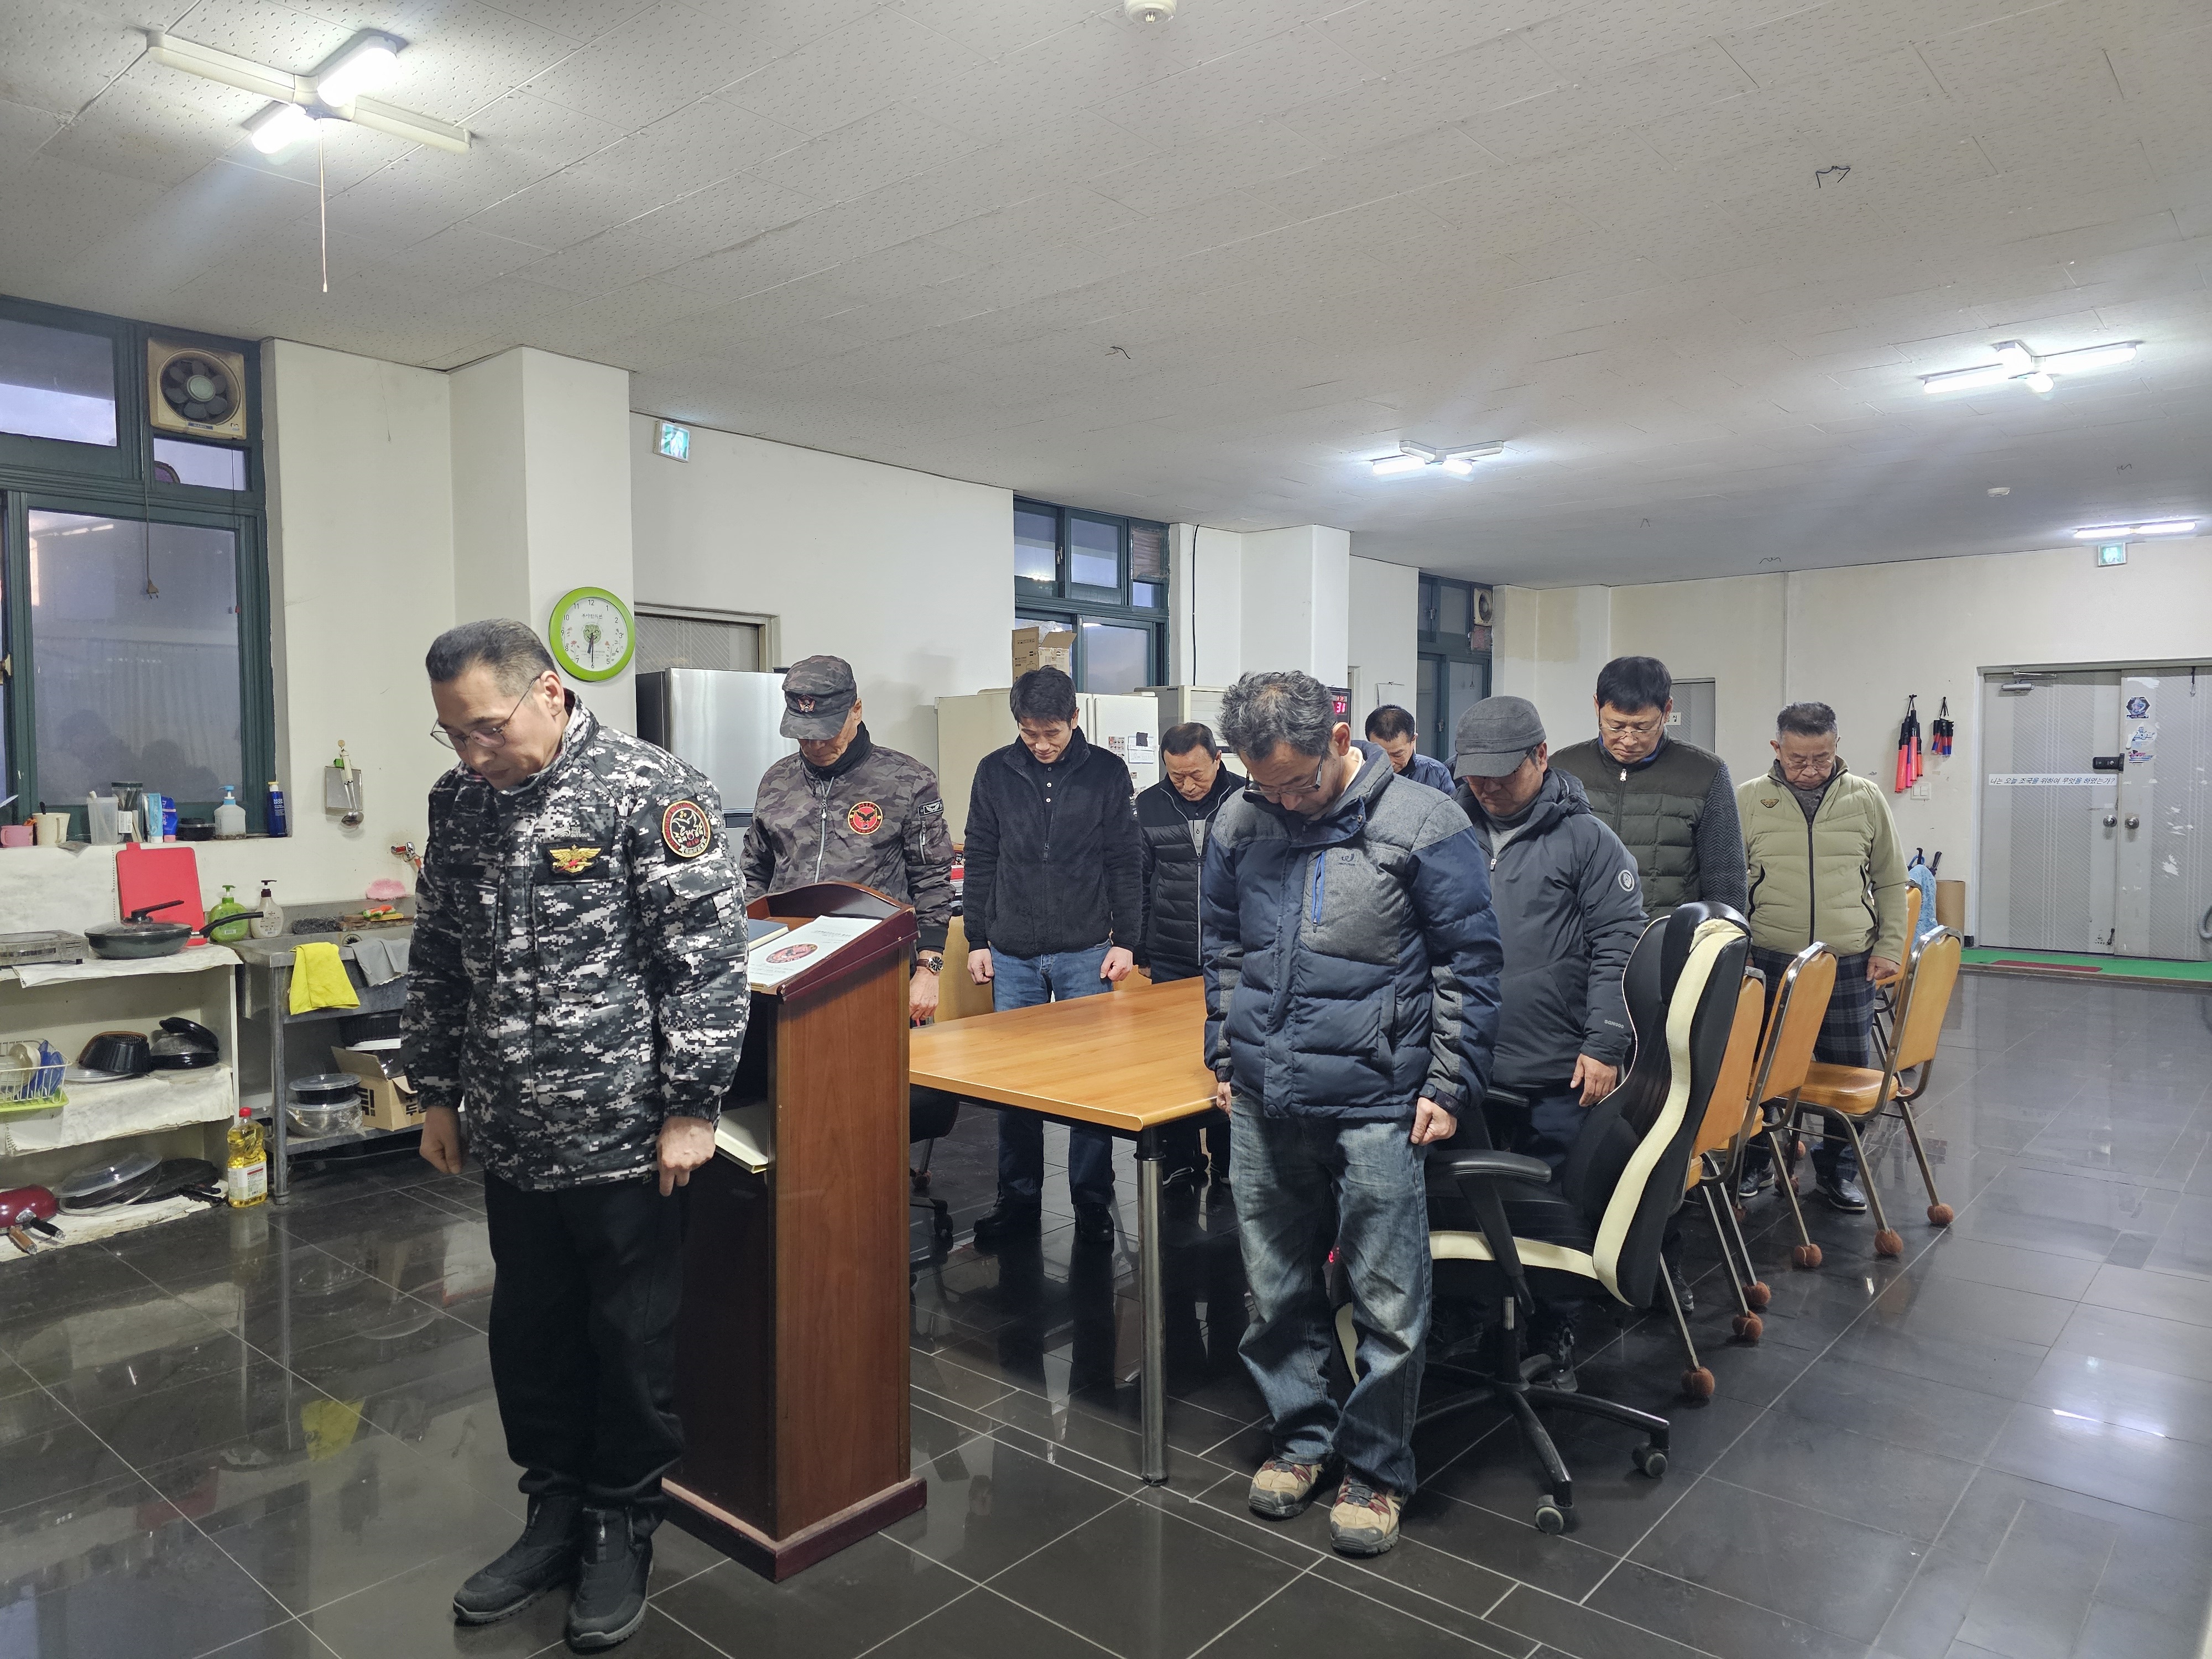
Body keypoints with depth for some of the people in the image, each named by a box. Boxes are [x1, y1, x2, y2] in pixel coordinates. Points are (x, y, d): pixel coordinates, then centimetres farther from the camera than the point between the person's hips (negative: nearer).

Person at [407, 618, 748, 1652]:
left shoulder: (649, 790, -14)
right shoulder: (458, 802, 6)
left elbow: (707, 957, -15)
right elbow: (436, 963, 16)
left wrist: (691, 1107, -16)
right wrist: (438, 1094, 16)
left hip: (625, 1138, -6)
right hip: (513, 1141, 6)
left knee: (631, 1343, 9)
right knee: (530, 1337, 18)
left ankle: (623, 1528, 29)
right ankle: (557, 1514, 38)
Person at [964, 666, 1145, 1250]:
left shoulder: (1106, 772, -1)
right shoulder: (995, 772, 3)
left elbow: (1125, 863, 1)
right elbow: (980, 862, 7)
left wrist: (1124, 940, -3)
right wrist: (977, 942, 6)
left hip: (1085, 954, -2)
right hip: (1012, 955, 2)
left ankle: (1093, 1203, 15)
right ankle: (1018, 1200, 20)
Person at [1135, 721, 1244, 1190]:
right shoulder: (1149, 807, 2)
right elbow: (1137, 884, 8)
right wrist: (1140, 953, 8)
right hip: (1171, 963, 2)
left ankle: (1228, 1159, 21)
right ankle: (1180, 1162, 19)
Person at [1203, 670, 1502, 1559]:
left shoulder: (1423, 822, -8)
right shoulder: (1239, 825, 4)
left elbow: (1468, 967, -4)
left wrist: (1448, 1088, -7)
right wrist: (1225, 1058, 14)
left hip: (1376, 1104, -4)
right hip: (1263, 1106, 4)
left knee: (1389, 1304, 5)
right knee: (1277, 1293, 16)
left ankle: (1376, 1469, 25)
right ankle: (1301, 1435, 36)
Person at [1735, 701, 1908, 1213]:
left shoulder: (1866, 798, 3)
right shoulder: (1750, 800, 0)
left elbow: (1891, 882, 11)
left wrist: (1889, 948, 4)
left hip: (1849, 964, 1)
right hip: (1769, 961, -1)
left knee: (1848, 1068, 9)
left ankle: (1837, 1165, 29)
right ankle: (1755, 1160, 27)